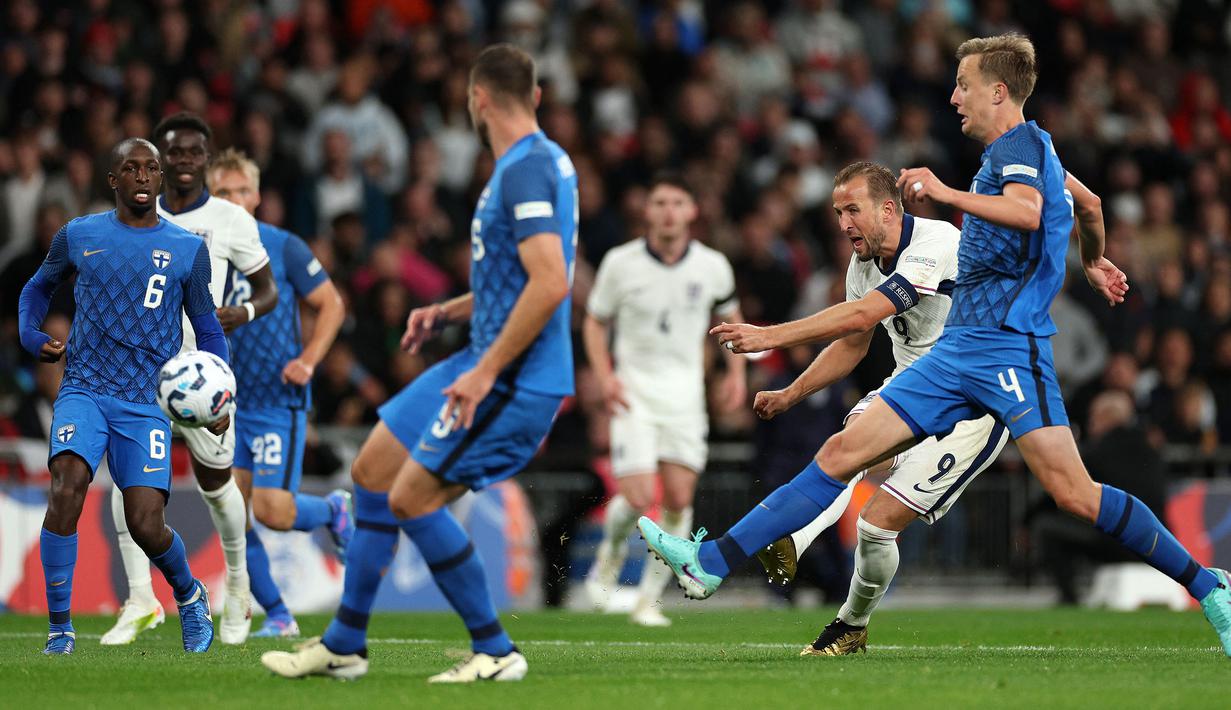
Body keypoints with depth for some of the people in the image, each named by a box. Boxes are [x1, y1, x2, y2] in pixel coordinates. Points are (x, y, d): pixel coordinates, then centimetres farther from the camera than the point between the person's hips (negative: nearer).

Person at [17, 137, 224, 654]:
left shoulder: (187, 249, 8)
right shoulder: (78, 237, 8)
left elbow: (207, 329, 16)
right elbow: (37, 288, 25)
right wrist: (32, 337, 4)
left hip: (147, 403, 0)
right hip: (84, 391, 0)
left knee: (146, 526, -10)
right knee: (67, 487, -26)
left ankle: (190, 596, 24)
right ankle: (60, 630, -17)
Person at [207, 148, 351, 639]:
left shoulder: (283, 248, -7)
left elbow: (332, 305, 0)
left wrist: (308, 360, -13)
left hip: (278, 399, -4)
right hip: (227, 401, 4)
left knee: (271, 510, -13)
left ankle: (333, 510, 22)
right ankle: (277, 615, 6)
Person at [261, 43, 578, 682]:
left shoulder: (526, 171, -19)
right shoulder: (541, 162, 14)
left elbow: (549, 284, -29)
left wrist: (485, 373, -26)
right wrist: (448, 312, 15)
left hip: (516, 381, -10)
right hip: (488, 363, 10)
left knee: (411, 497, -12)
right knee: (372, 470, 13)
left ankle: (495, 651, -4)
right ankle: (344, 645, 21)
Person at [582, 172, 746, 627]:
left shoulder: (713, 266, -1)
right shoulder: (620, 263, -6)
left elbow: (729, 313, 18)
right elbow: (595, 322, 5)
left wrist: (736, 372, 7)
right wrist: (605, 376, -9)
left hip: (685, 390, 2)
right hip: (633, 389, -2)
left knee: (679, 500, -4)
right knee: (638, 498, -14)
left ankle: (650, 599, 9)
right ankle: (611, 554, 20)